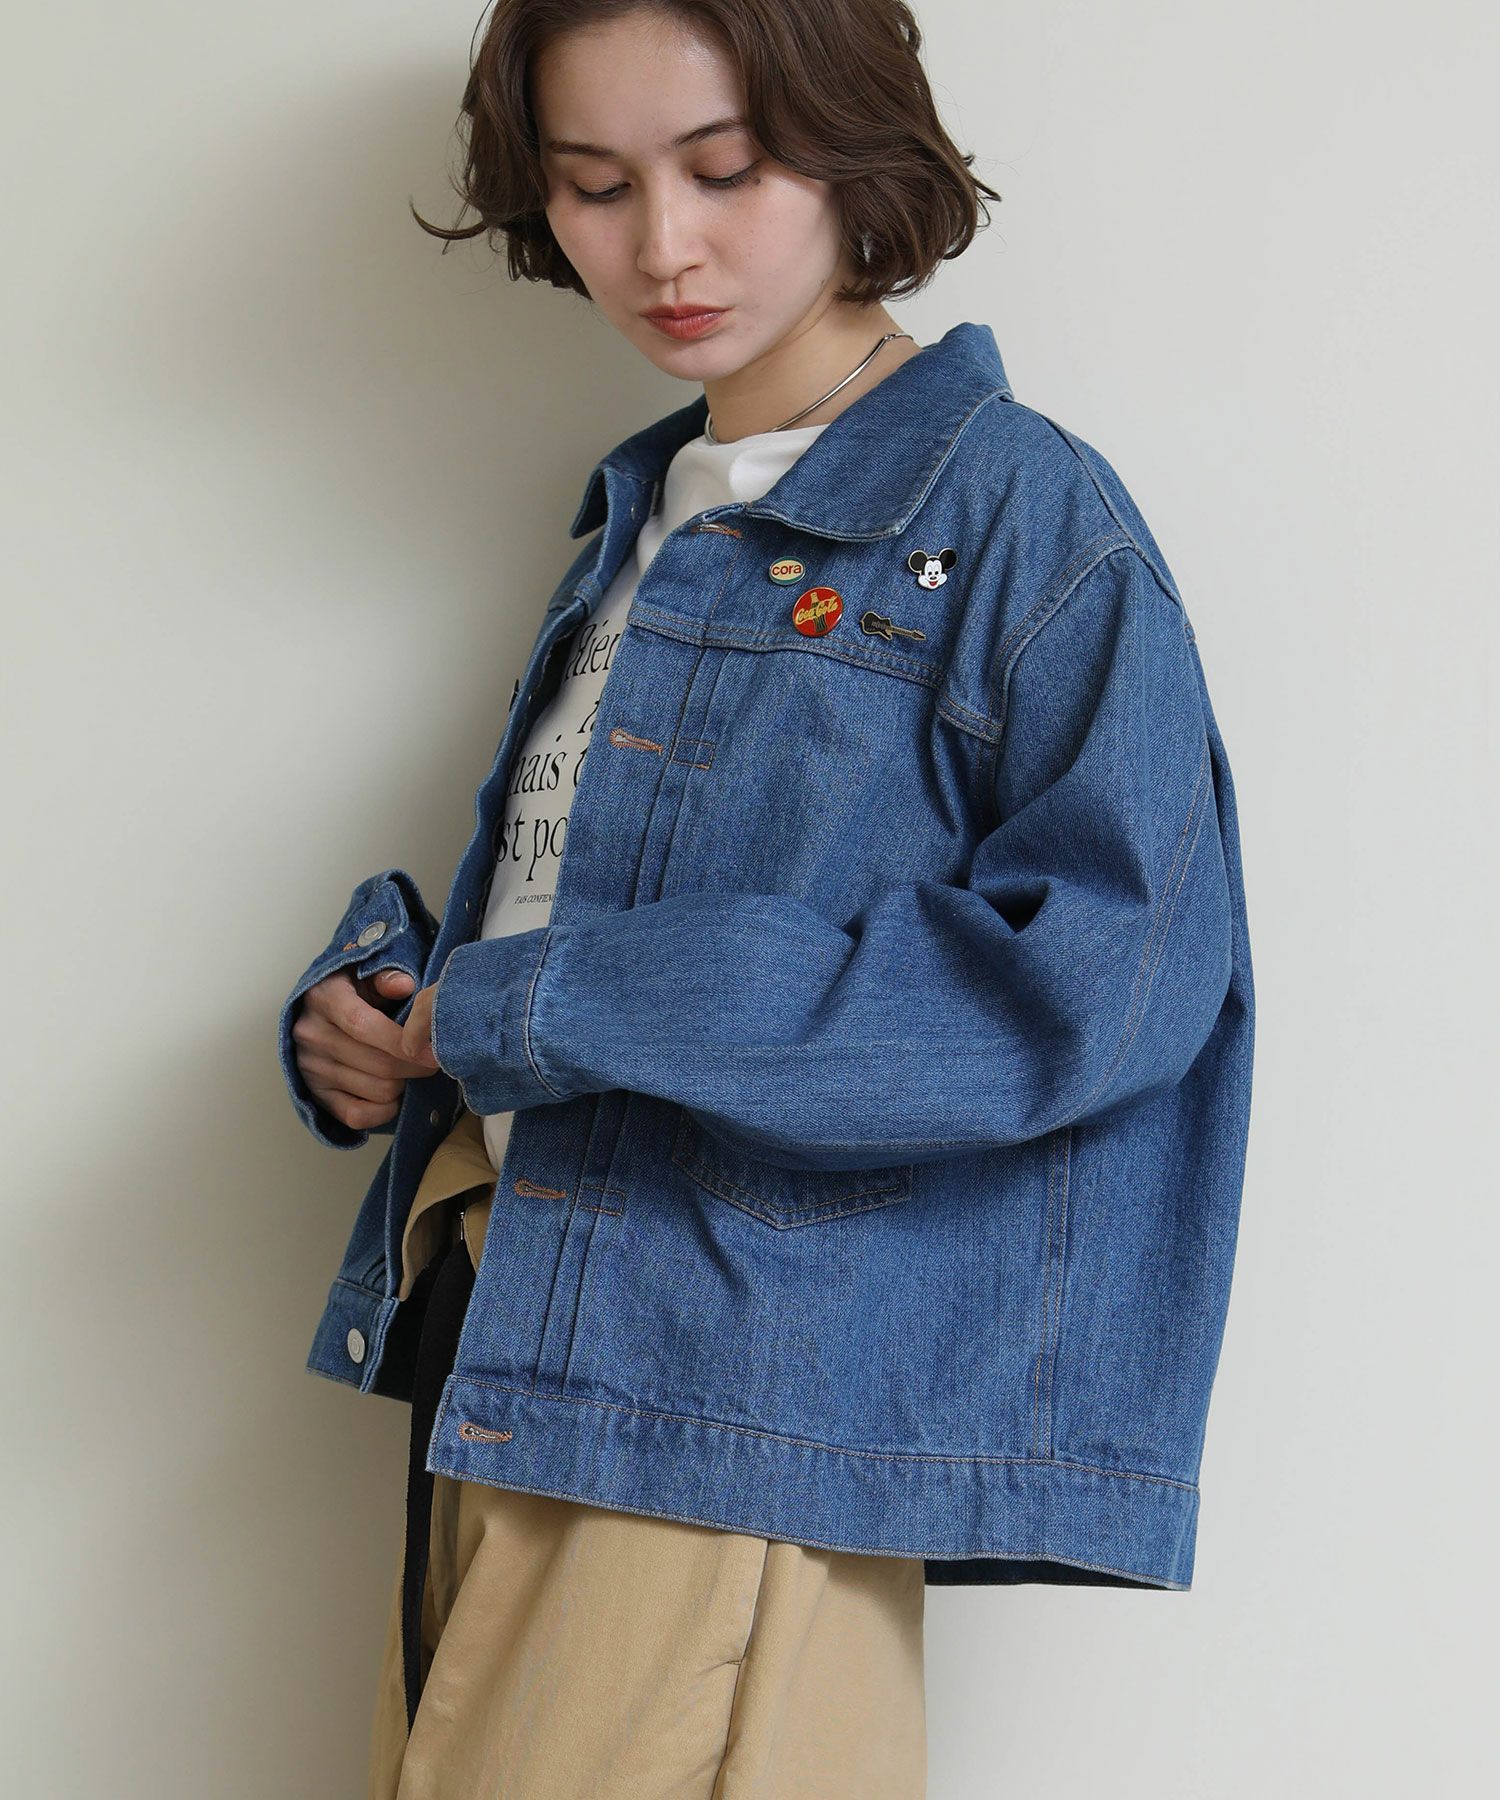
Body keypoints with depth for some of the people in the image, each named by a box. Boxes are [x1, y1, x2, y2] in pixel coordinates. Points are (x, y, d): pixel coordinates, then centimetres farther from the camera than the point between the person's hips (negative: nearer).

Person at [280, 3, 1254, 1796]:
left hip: (743, 1418, -7)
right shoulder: (642, 517, 15)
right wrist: (365, 1004, 0)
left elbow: (1106, 974, -20)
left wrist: (534, 1009, -18)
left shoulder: (1018, 513, -9)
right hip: (483, 1370, 7)